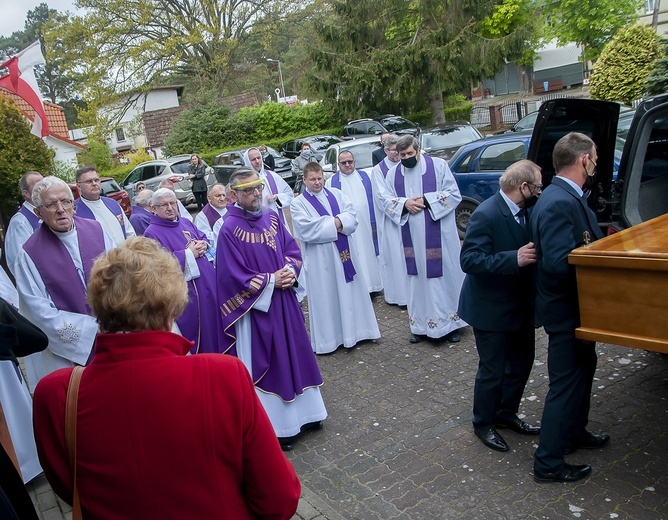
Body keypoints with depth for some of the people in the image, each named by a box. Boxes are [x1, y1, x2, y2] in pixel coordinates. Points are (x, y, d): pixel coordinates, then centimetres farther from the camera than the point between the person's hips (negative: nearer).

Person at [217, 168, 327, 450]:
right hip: (255, 305, -6)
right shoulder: (229, 229, -14)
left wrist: (290, 270, -10)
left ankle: (303, 412, 33)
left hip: (284, 300, 6)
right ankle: (276, 425, 19)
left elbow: (292, 249, 10)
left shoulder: (271, 218, 5)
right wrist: (270, 280, -16)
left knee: (294, 353, 16)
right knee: (265, 361, 5)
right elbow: (235, 276, -16)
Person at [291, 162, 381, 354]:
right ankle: (327, 338, 13)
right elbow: (306, 230, -15)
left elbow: (352, 216, 0)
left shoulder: (336, 194, 11)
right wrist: (334, 225, -13)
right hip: (320, 258, -4)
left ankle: (354, 330, 25)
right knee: (325, 296, 2)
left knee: (350, 292, 11)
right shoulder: (298, 204, -1)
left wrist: (338, 221, -19)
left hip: (344, 253, 4)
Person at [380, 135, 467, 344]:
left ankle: (452, 323, 18)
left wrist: (426, 201, -15)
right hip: (412, 238, 3)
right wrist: (405, 203, -13)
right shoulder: (393, 174, 8)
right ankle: (421, 325, 18)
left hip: (439, 236, -2)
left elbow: (454, 194, -5)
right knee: (418, 278, 7)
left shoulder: (438, 165, -2)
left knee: (445, 275, 4)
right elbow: (387, 202, 8)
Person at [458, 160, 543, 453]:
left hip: (520, 304, 9)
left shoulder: (526, 210, 2)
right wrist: (514, 259, -37)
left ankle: (506, 413, 42)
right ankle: (483, 424, 29)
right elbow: (469, 260, -30)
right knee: (493, 370, 6)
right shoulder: (485, 215, -24)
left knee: (522, 360, 21)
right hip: (492, 308, -8)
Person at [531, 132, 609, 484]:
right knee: (566, 383, 0)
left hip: (576, 306, 11)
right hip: (565, 311, -11)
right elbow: (559, 262, -33)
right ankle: (548, 463, 16)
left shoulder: (570, 198, 7)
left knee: (584, 367, 26)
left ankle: (575, 432, 47)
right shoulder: (558, 204, -27)